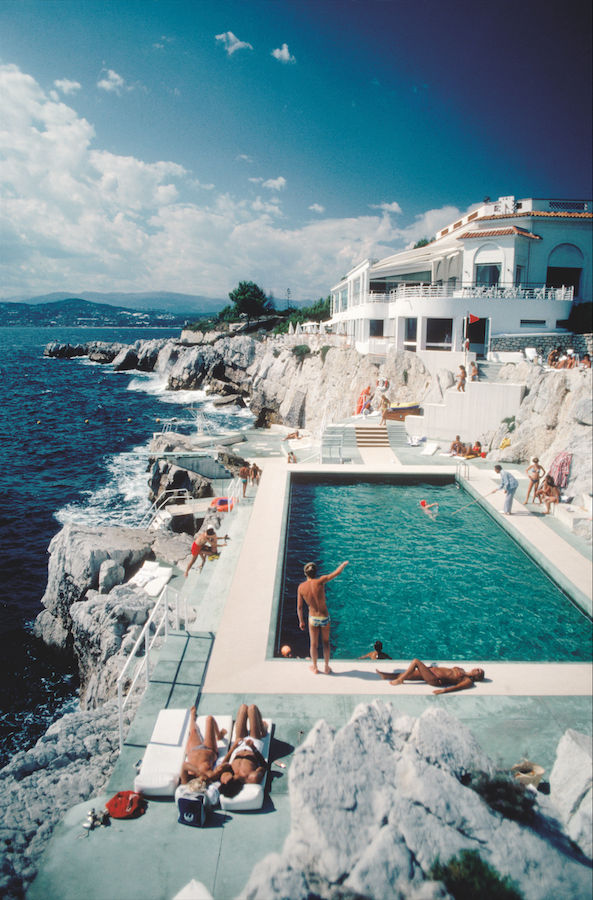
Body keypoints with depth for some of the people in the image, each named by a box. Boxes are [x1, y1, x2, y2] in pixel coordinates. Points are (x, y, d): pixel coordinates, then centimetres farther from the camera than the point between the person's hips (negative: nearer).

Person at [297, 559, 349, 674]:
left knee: (314, 643, 19)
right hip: (325, 618, -1)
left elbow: (299, 607, -6)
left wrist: (301, 621, 8)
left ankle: (315, 668, 36)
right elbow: (337, 573, -16)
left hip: (313, 618, 1)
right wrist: (344, 564, 5)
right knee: (326, 642, 22)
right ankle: (326, 667, 33)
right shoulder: (320, 581, -20)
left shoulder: (301, 587, -12)